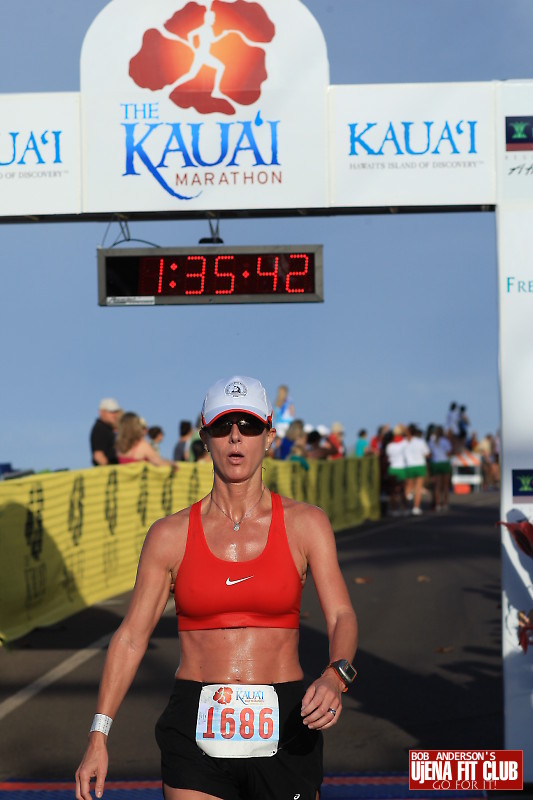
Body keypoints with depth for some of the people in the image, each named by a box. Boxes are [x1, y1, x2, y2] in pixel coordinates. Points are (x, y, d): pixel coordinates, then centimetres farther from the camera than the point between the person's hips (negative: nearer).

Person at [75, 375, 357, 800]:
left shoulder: (306, 524, 1)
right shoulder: (170, 535, 2)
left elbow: (342, 617, -7)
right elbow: (131, 636, 5)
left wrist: (335, 677, -29)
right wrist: (98, 737, -1)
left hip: (282, 732, 0)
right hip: (197, 733, 0)